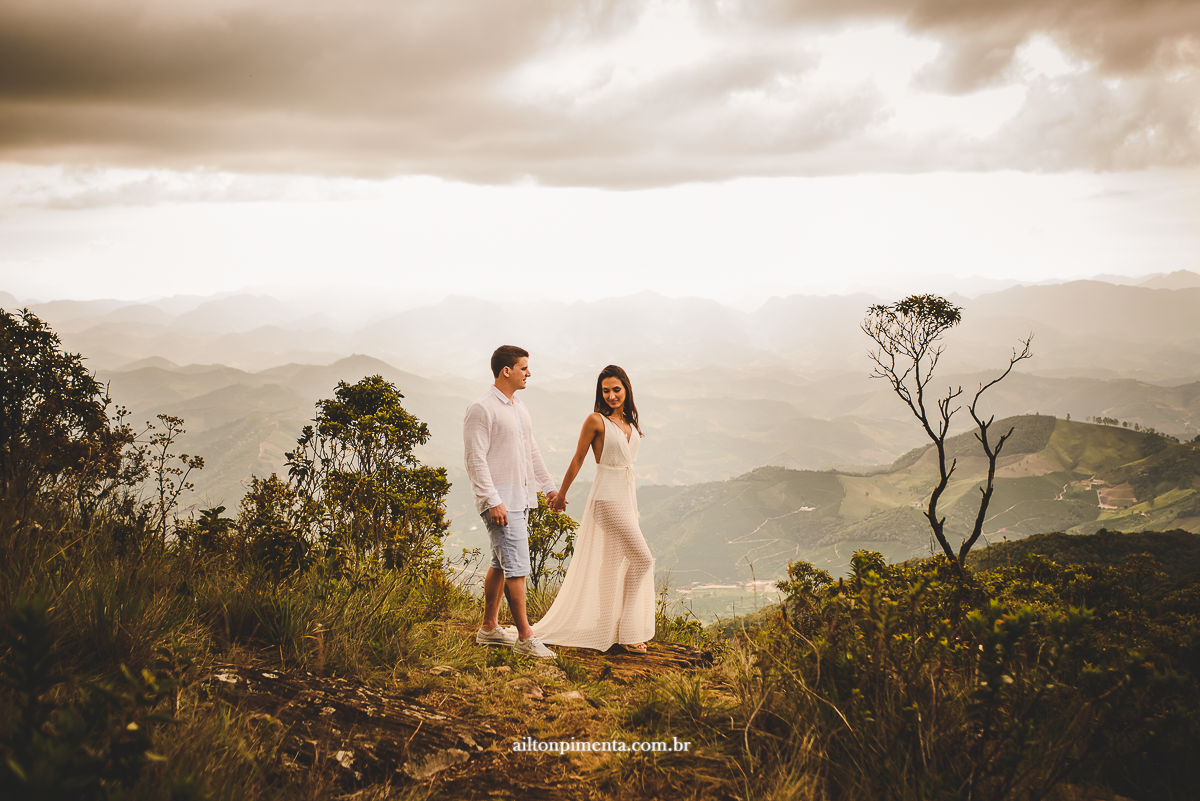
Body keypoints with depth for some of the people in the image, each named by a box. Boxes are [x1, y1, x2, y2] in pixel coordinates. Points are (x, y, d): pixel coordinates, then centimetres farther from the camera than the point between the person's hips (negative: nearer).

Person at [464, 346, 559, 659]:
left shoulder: (519, 409, 16)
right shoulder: (481, 409, -12)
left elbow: (531, 451, 26)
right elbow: (475, 459, -17)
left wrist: (548, 486, 26)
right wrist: (493, 501, -22)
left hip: (521, 498, 9)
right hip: (501, 501, -9)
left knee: (501, 564, 14)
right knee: (516, 566, -11)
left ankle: (489, 628, 24)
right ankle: (525, 637, -7)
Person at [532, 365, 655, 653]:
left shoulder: (629, 421, 11)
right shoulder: (596, 420, -10)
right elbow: (577, 460, -4)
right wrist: (561, 494, 3)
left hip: (627, 497, 7)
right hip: (607, 499, -7)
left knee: (616, 564, 10)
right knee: (643, 559, -9)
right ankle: (628, 632, -2)